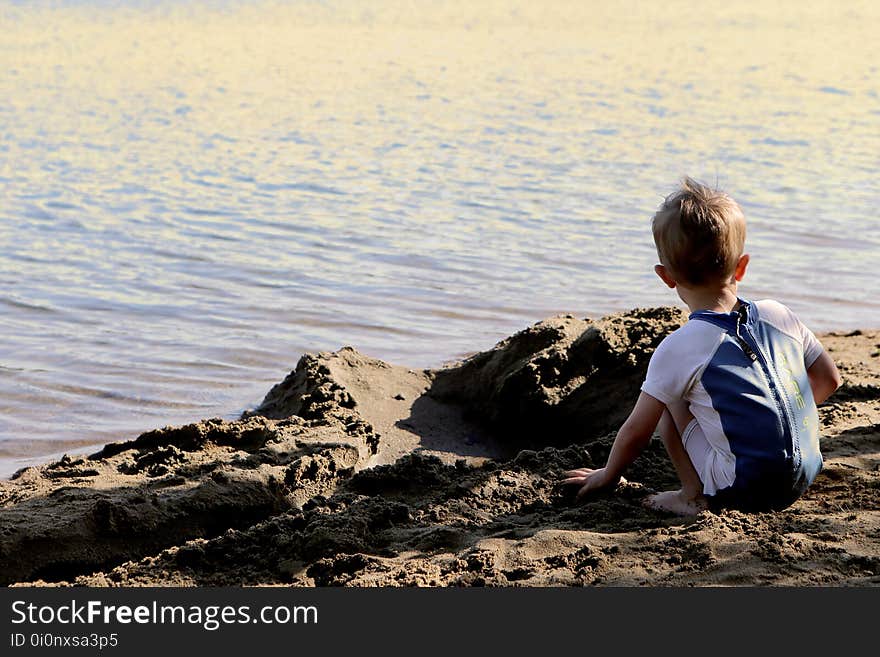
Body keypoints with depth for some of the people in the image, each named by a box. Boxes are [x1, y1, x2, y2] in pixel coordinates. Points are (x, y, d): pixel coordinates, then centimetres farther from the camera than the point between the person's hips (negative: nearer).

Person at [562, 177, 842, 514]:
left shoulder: (678, 348, -10)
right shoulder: (778, 315, 3)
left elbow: (636, 431, -2)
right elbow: (829, 379, 15)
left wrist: (608, 475, 16)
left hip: (742, 490, -6)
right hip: (802, 481, 6)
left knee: (667, 400, 8)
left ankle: (694, 495, 1)